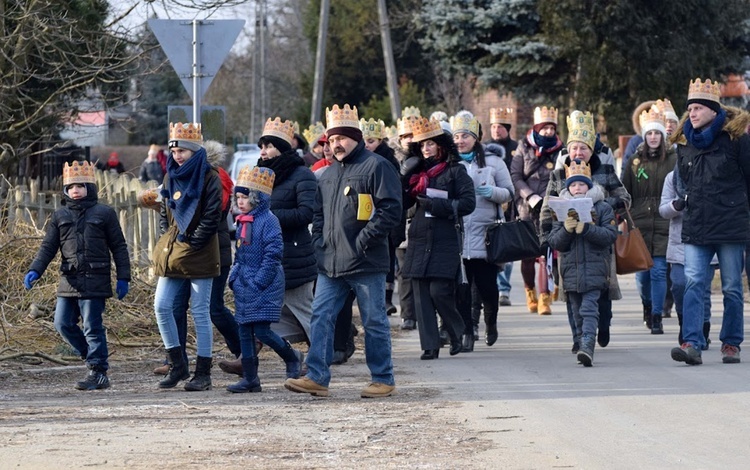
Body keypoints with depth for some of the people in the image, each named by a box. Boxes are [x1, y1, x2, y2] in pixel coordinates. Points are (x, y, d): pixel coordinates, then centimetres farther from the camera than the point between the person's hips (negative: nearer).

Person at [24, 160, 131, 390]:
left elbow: (119, 247, 5)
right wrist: (35, 270, -5)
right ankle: (94, 356, 19)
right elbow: (48, 247, 11)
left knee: (92, 326, -6)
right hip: (69, 281, 5)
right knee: (63, 324, 2)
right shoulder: (60, 216, 13)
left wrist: (123, 278, -1)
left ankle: (98, 373, 0)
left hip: (95, 281, -5)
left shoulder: (104, 213, 3)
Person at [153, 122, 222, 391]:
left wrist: (191, 243, -13)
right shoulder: (171, 177, 13)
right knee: (162, 306, 0)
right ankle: (178, 366, 11)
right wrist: (167, 237, 5)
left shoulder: (209, 179, -7)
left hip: (199, 255, -7)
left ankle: (203, 374, 3)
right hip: (171, 253, 7)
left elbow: (212, 217, -12)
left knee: (200, 313, -3)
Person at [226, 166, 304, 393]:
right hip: (244, 288, 8)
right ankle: (249, 379, 11)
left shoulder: (268, 221, -12)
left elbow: (273, 254, -17)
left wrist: (258, 282, -19)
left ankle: (292, 357, 14)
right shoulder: (242, 222, 13)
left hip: (265, 288, -8)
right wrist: (234, 277, 10)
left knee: (261, 330, -10)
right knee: (245, 331, 6)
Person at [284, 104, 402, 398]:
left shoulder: (376, 166, -6)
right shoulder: (330, 173, 19)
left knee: (374, 321, 0)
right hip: (330, 263, 7)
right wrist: (319, 242, 11)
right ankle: (317, 377, 1)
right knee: (321, 316, 0)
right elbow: (319, 213, 28)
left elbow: (391, 210, -13)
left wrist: (364, 240, -16)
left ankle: (383, 380, 8)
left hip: (366, 263, -7)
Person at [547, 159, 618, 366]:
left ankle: (587, 347, -27)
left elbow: (610, 235, -8)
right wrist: (567, 229, -14)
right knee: (577, 312, 9)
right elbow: (554, 242, 6)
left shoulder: (603, 209, 2)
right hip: (570, 270, 4)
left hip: (594, 269, -4)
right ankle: (585, 350, 18)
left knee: (589, 309, -16)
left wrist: (586, 228, -19)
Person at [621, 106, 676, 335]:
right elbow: (625, 193, 11)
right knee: (641, 272, 6)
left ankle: (657, 317, -1)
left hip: (664, 223, -2)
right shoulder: (635, 161, 9)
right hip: (639, 223, 2)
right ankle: (648, 303, 35)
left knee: (659, 270, -7)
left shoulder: (673, 159, 3)